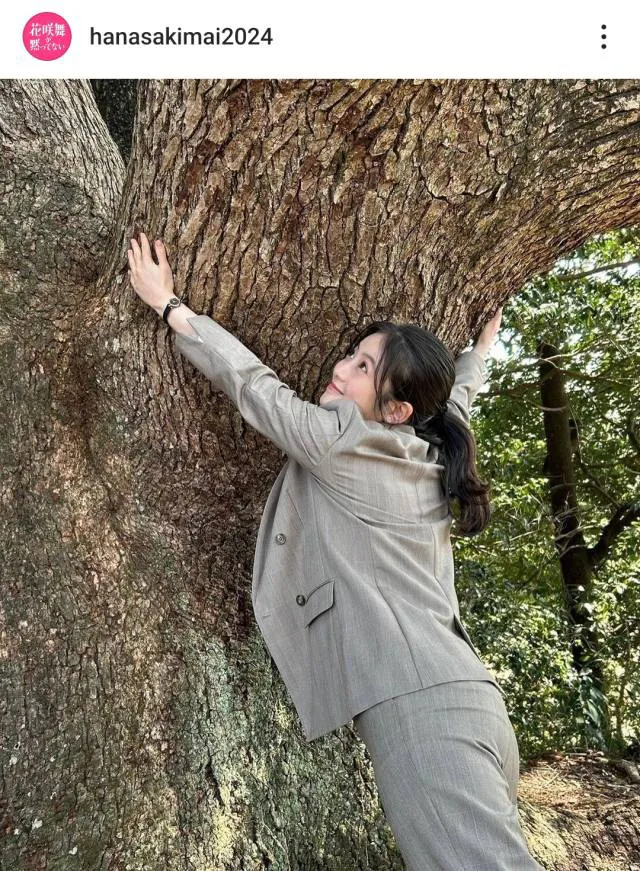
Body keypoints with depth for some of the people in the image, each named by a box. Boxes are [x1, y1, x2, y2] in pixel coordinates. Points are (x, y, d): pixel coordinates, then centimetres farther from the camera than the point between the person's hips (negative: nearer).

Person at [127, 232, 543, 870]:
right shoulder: (431, 453, 15)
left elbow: (254, 385, 5)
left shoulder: (342, 443, -5)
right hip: (463, 693, 9)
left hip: (415, 703, -9)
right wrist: (477, 351, 57)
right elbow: (455, 397, 37)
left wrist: (169, 306, 17)